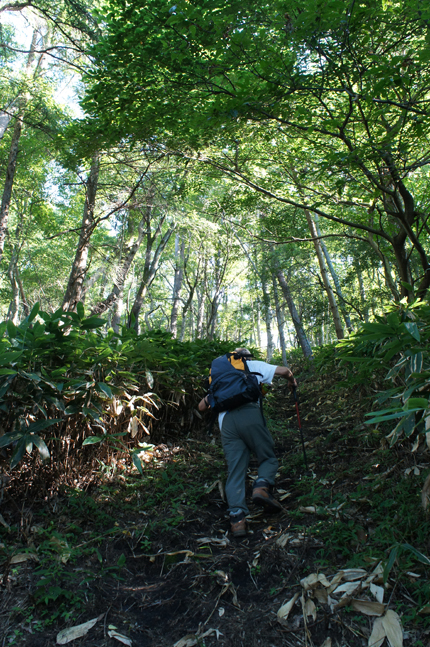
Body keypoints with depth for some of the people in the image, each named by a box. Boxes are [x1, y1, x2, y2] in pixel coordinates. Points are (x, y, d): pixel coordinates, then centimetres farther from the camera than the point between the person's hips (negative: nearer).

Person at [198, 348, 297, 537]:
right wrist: (292, 382, 35)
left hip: (226, 421, 3)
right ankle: (262, 486, -16)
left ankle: (237, 517, -10)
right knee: (268, 457, 11)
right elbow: (284, 370, 13)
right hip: (249, 414, -3)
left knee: (235, 471, 3)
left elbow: (202, 406, 32)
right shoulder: (253, 365, 22)